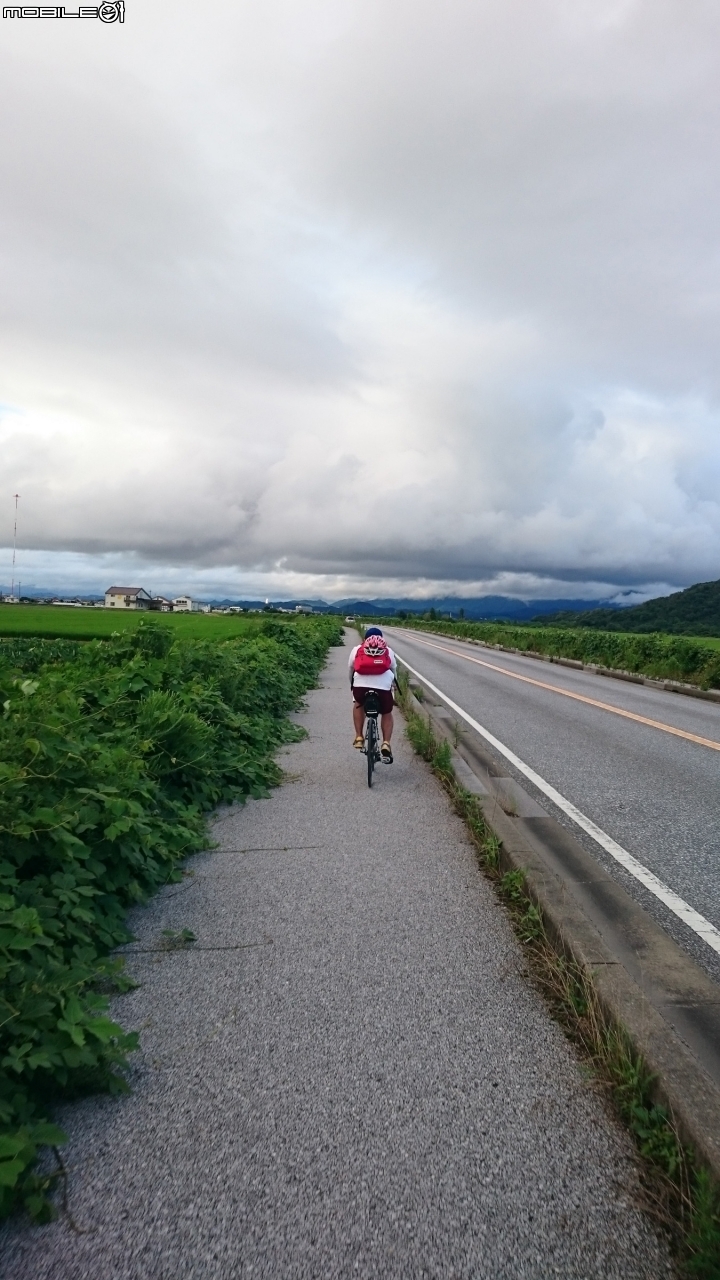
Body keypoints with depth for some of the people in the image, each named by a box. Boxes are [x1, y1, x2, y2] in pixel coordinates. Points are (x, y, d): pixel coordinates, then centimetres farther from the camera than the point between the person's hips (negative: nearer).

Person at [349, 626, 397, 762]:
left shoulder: (357, 649, 26)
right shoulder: (388, 651, 27)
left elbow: (351, 669, 29)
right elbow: (394, 671, 32)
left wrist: (353, 685, 46)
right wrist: (393, 686, 50)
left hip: (361, 685, 0)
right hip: (383, 686, 0)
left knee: (358, 705, 34)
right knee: (387, 713, 25)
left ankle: (359, 737, 25)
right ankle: (386, 743, 8)